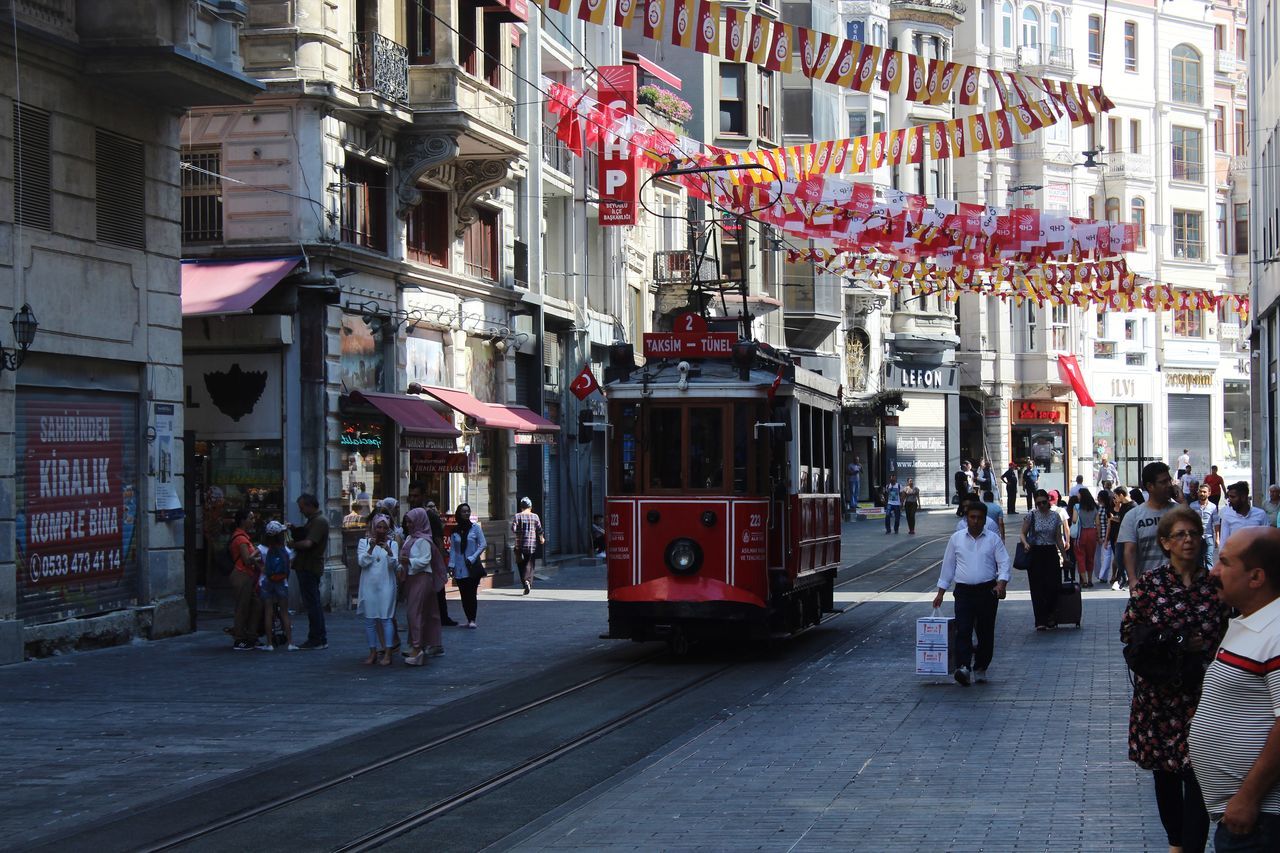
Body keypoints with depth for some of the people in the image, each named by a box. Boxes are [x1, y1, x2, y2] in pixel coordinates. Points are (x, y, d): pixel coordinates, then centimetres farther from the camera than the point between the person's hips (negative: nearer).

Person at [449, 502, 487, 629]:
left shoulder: (475, 527, 1)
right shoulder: (455, 531, 7)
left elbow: (483, 544, -2)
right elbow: (452, 549, 7)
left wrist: (473, 558, -11)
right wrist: (451, 564, -3)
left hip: (473, 566, -3)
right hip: (460, 568, 3)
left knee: (471, 593, -8)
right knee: (464, 594, 2)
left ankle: (472, 620, -4)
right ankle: (469, 619, 9)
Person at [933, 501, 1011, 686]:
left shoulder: (993, 539, 4)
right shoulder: (956, 538, 8)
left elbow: (1004, 563, -2)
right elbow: (948, 565, 13)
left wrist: (1001, 584, -20)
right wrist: (941, 592, 11)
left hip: (987, 591, 0)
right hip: (964, 591, 0)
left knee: (986, 632, 6)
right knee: (963, 630, -15)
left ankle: (980, 668, 17)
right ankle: (963, 667, -27)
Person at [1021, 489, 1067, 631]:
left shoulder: (1055, 516, 6)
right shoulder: (1031, 516, 0)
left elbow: (1058, 538, 10)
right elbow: (1023, 534, 2)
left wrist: (1064, 555, 8)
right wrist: (1025, 543, -20)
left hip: (1051, 553, 2)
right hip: (1035, 553, -2)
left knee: (1054, 586, -5)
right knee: (1038, 588, -2)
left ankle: (1049, 617, 15)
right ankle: (1040, 621, 1)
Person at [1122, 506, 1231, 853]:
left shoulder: (1215, 582, 1)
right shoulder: (1149, 583, -1)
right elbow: (1128, 632, 0)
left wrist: (1206, 646, -11)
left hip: (1202, 691, -1)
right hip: (1161, 691, 1)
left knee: (1199, 772, -9)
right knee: (1164, 771, 11)